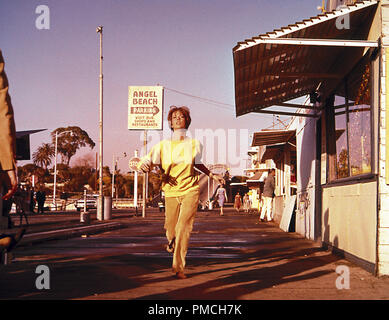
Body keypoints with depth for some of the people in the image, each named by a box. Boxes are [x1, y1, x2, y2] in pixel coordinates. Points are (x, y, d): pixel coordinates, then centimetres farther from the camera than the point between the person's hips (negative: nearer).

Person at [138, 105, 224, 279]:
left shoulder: (194, 144, 4)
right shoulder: (163, 145, 1)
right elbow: (144, 162, -4)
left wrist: (212, 175, 16)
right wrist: (144, 165, -27)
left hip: (190, 190, -1)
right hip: (171, 192, 1)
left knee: (184, 226, -19)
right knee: (170, 227, 10)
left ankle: (178, 267, -21)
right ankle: (171, 242, 49)